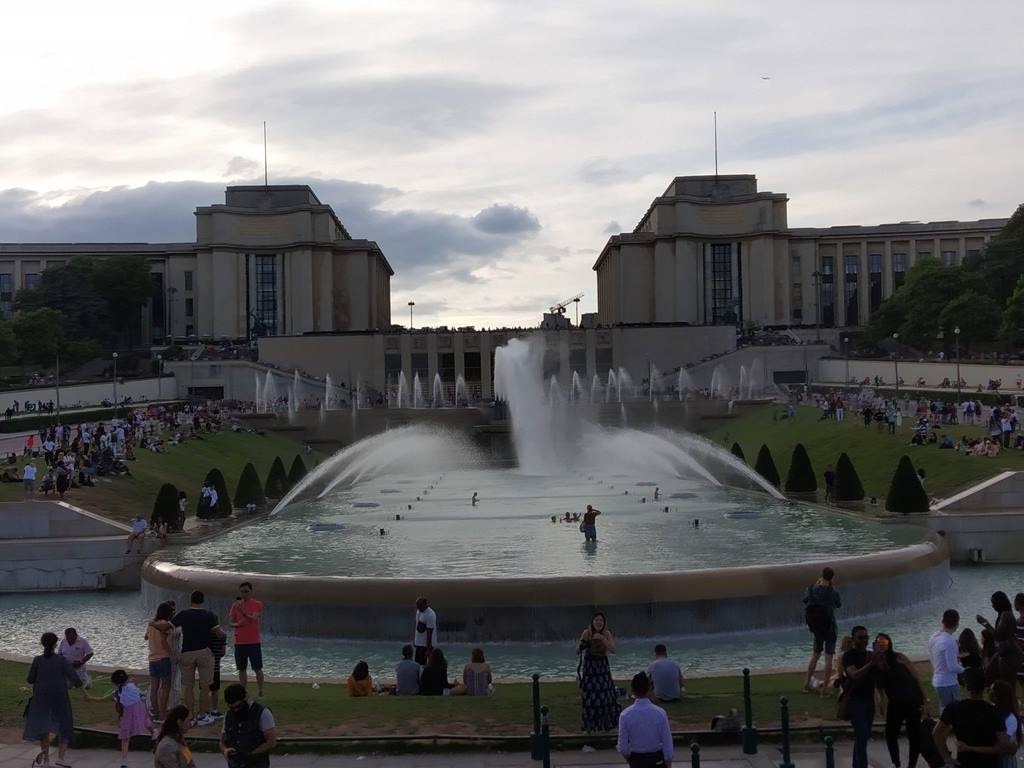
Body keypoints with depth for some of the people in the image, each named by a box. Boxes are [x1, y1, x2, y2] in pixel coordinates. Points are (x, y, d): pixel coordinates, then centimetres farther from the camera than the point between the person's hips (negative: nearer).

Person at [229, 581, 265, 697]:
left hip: (254, 642, -3)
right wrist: (236, 624, -15)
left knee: (257, 669, -4)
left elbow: (254, 619, -15)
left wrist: (243, 613, -31)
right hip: (239, 642, 3)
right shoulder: (236, 605, 8)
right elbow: (231, 622, 8)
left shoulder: (257, 604, -1)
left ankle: (261, 692, 4)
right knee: (241, 669, 7)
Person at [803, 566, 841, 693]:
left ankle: (807, 683, 23)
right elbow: (839, 604, 0)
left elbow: (805, 600, 13)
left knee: (815, 654, 21)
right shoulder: (832, 592, -18)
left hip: (813, 624, 5)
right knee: (829, 656, 4)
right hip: (828, 624, -5)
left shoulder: (811, 589, -7)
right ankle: (825, 687, 2)